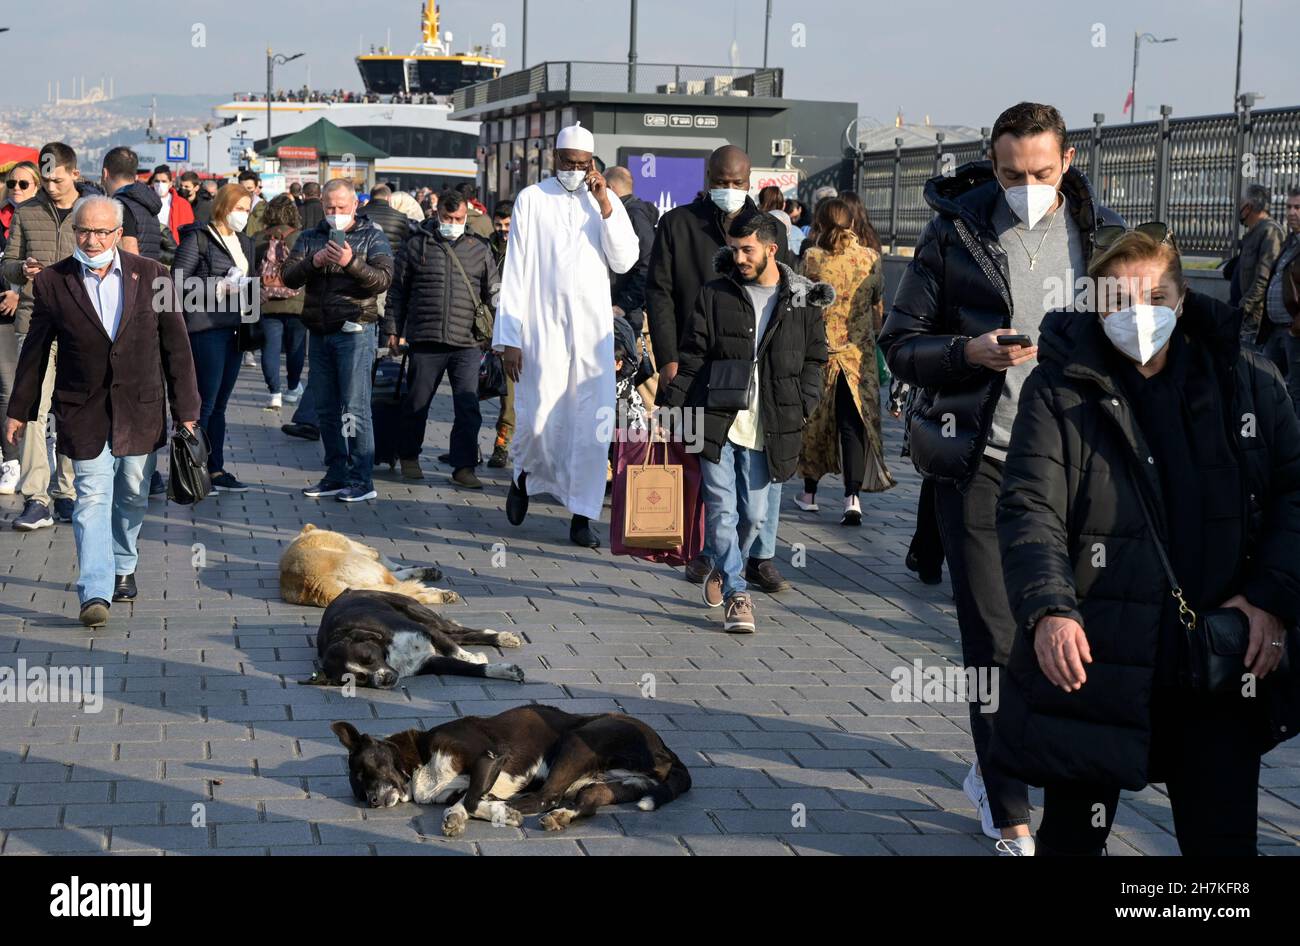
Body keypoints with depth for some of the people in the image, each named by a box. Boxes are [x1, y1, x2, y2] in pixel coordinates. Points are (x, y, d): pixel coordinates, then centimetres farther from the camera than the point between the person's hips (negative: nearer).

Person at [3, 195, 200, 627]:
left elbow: (175, 346, 2)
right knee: (92, 499, -9)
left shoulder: (151, 275, -3)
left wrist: (185, 410, 2)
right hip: (83, 411, -2)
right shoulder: (52, 282, -5)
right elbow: (35, 350, 5)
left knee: (132, 496, 14)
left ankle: (122, 567, 37)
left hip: (140, 409, 2)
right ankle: (95, 593, -12)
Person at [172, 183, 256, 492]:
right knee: (205, 402, -6)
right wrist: (220, 287, -17)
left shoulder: (244, 243, 19)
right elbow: (180, 281, -12)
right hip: (206, 327, -8)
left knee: (219, 404, 12)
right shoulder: (198, 237, -6)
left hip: (233, 328, 8)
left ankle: (215, 470, 16)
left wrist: (248, 288, 5)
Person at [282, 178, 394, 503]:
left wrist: (352, 263, -26)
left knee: (355, 408, -9)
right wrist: (313, 262, -17)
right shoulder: (310, 238, 14)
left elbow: (383, 280, -11)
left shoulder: (372, 237, 4)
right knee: (325, 409, 8)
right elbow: (289, 277, 2)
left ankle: (362, 481, -6)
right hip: (319, 333, 5)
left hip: (355, 331, -5)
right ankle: (336, 476, 16)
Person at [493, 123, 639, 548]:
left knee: (592, 424, -2)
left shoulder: (606, 202, 10)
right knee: (539, 420, -7)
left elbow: (624, 261, -3)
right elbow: (515, 270, 1)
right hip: (543, 325, -2)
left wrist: (605, 205, -10)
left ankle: (582, 516, 6)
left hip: (593, 329, 2)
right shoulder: (532, 199, 2)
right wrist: (509, 338, -4)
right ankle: (525, 476, 25)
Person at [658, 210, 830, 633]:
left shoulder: (804, 301, 5)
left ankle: (723, 570, 34)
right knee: (722, 510, -5)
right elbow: (691, 357, 6)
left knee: (755, 514, 7)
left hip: (768, 429, 1)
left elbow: (814, 360, 13)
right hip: (717, 421, -1)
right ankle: (737, 595, 3)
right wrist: (670, 407, 0)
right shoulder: (715, 295, 4)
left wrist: (804, 407, 1)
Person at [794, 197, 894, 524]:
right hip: (858, 351, 1)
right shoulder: (870, 258, 1)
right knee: (854, 423, 2)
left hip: (819, 350, -1)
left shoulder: (812, 257, -7)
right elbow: (878, 307, 9)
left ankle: (810, 493, 24)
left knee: (814, 419, 13)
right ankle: (852, 495, -13)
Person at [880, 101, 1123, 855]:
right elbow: (901, 345, 1)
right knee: (996, 639, -1)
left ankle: (995, 765, 34)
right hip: (979, 461, -3)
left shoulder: (1100, 233, 7)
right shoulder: (954, 235, -1)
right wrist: (971, 352, -17)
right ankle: (1011, 817, 11)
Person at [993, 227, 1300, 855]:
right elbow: (1030, 509, -11)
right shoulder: (1060, 390, -4)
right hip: (1093, 663, -1)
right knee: (1074, 834, 13)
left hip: (1220, 669, 2)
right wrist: (1047, 609, -27)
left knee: (1224, 839, 8)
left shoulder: (1246, 382, 4)